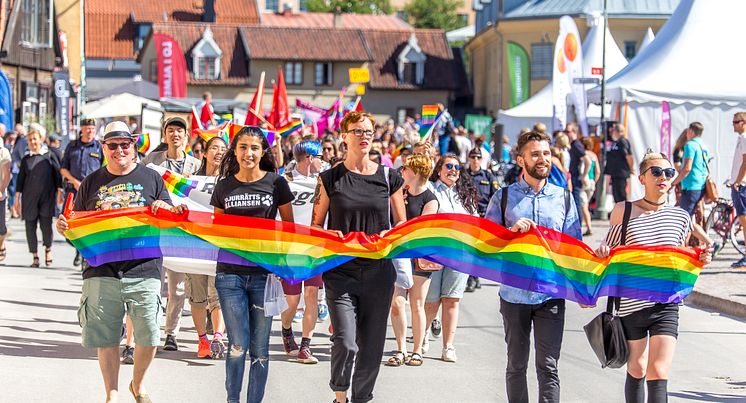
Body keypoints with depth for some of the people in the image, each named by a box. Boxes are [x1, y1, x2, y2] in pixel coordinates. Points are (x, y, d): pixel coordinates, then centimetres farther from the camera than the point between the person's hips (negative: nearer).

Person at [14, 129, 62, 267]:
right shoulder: (26, 159, 9)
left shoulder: (49, 156, 5)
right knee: (30, 226, 1)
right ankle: (35, 257, 9)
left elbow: (57, 174, 8)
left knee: (46, 224, -10)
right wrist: (17, 198, 8)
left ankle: (48, 249, 17)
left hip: (47, 198, -2)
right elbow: (20, 180, 12)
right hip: (29, 199, 2)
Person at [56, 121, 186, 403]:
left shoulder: (151, 178, 10)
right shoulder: (91, 183, 13)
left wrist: (166, 209, -9)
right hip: (101, 271, 1)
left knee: (148, 334, -4)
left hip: (143, 270, -1)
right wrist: (64, 227, -5)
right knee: (106, 337, 4)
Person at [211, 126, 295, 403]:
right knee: (238, 345, -5)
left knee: (260, 347, 4)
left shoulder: (276, 183, 2)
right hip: (230, 273, 1)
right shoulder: (224, 186, 7)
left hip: (265, 273, -1)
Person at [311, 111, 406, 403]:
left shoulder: (389, 177, 6)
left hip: (378, 272, 2)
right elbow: (315, 225, 7)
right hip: (341, 272, -2)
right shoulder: (330, 178, 3)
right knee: (345, 343, -13)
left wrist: (391, 235, -9)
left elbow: (402, 223, 13)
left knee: (372, 346, 6)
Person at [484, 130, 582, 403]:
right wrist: (511, 231, -17)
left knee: (548, 367, -3)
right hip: (514, 294, 0)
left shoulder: (564, 198, 7)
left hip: (551, 294, 0)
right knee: (516, 366, 9)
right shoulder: (504, 197, 3)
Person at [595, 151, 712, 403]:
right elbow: (611, 250, 10)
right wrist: (602, 252, -13)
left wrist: (700, 261, -4)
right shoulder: (623, 211, 0)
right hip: (630, 304, 0)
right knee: (636, 370, 10)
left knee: (658, 374, -9)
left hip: (666, 306, 0)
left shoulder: (681, 218, 5)